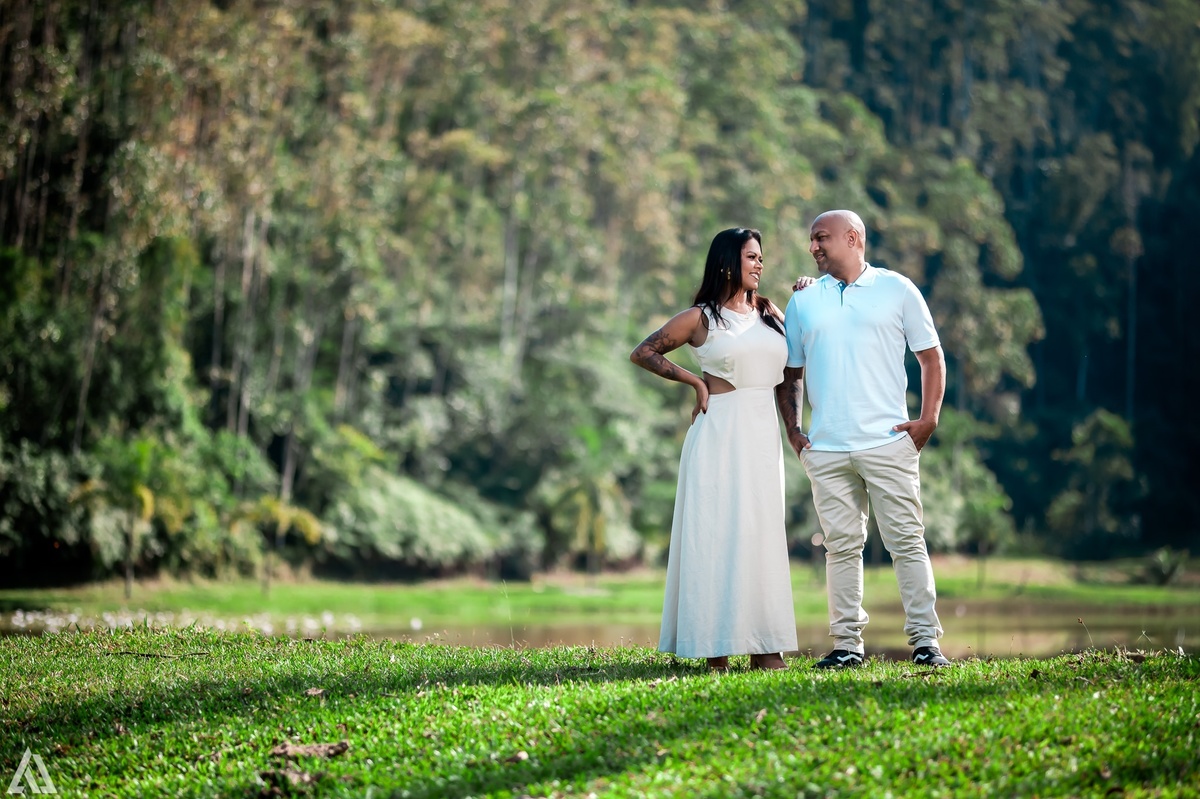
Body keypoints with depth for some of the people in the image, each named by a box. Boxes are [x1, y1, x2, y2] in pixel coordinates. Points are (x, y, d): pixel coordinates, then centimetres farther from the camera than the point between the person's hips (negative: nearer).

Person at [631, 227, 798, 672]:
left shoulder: (769, 313, 15)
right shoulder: (701, 318, 2)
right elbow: (642, 353, 5)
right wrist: (696, 381, 1)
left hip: (764, 433, 5)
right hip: (720, 432, -5)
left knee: (762, 532, 4)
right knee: (717, 530, -6)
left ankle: (763, 646, 6)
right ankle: (716, 645, -6)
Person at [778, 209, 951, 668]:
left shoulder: (897, 289, 7)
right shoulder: (803, 302, 14)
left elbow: (931, 357, 9)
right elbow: (790, 372, 20)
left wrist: (928, 419, -1)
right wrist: (792, 428, 8)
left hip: (888, 442, -3)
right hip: (826, 448, 3)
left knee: (907, 540, -4)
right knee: (841, 545, 4)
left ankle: (924, 640, -1)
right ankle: (846, 643, 9)